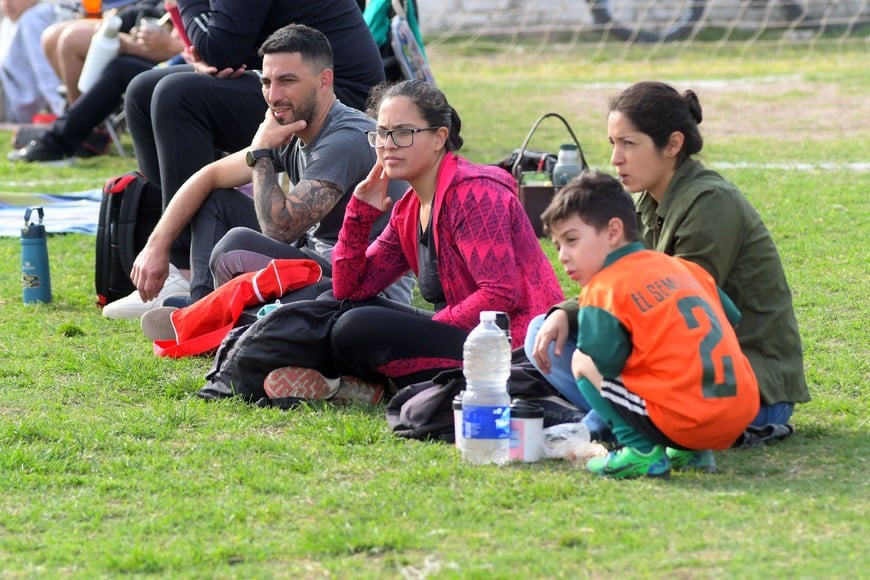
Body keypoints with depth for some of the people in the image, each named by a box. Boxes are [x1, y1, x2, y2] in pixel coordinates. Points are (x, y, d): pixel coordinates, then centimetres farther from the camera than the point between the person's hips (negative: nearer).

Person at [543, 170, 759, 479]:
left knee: (584, 367, 4)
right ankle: (690, 452, 19)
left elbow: (599, 363, -12)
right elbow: (732, 318, 21)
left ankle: (642, 452, -4)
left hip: (687, 420, -8)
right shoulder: (681, 267, 17)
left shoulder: (603, 291, -5)